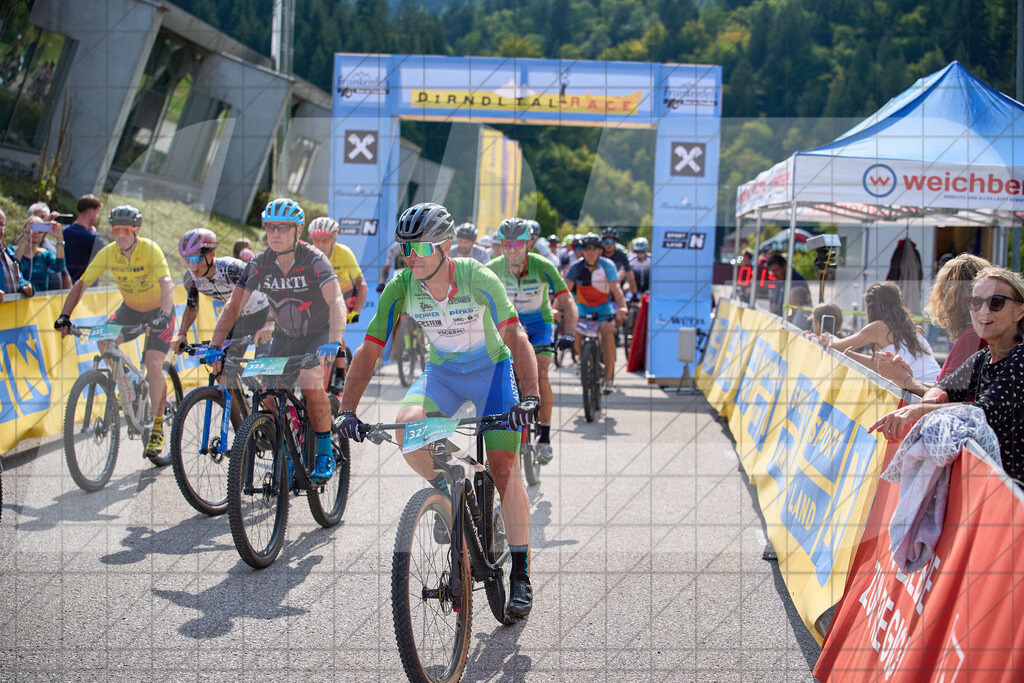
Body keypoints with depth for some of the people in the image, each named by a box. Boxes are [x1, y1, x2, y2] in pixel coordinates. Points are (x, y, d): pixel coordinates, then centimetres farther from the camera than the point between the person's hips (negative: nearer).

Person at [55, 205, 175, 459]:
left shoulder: (150, 250, -26)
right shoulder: (108, 253, -15)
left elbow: (167, 284, -37)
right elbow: (81, 284, -14)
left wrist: (163, 314, -54)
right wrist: (64, 316, -26)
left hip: (158, 311, -4)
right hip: (130, 309, 5)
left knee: (153, 364, -18)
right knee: (104, 341, -20)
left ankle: (157, 427, -9)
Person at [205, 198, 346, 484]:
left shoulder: (314, 261, -23)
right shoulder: (259, 265, -11)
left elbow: (336, 302, -35)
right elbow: (233, 307, -12)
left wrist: (334, 342, -51)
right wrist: (215, 346, -24)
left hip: (318, 334, -5)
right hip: (285, 336, 5)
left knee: (311, 381, -28)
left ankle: (325, 453, -12)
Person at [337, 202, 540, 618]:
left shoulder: (478, 279, -26)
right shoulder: (401, 288, -18)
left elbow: (515, 337, -32)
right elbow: (369, 349, -17)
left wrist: (530, 395, -45)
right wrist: (348, 409, -27)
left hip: (491, 370, -3)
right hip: (441, 372, 3)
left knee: (504, 470, -10)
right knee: (407, 426, -28)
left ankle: (521, 576, 1)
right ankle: (447, 495, 0)